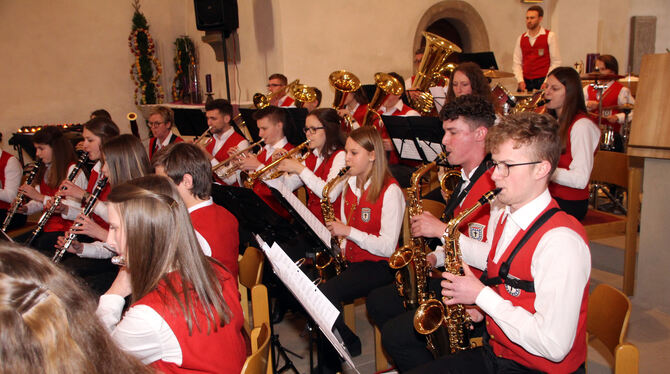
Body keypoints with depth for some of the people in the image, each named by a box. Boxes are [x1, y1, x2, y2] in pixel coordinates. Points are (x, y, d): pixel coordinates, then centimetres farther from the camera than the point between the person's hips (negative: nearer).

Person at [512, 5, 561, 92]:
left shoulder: (550, 36, 1)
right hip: (525, 82, 3)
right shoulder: (521, 39, 12)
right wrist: (520, 80, -6)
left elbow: (556, 62, -2)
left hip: (543, 81, -3)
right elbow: (516, 63, 10)